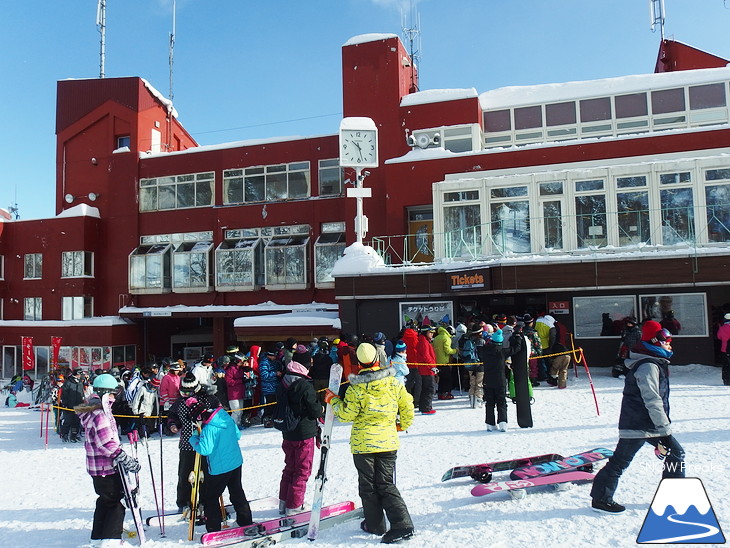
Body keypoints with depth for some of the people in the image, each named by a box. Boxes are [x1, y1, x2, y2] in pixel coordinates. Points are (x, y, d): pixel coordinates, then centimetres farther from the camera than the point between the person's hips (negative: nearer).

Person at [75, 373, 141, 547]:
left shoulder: (92, 411, 11)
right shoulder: (99, 414, -23)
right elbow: (107, 444, -27)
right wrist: (127, 460, -24)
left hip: (97, 467, 10)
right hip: (106, 467, -10)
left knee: (105, 500, 22)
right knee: (116, 502, -1)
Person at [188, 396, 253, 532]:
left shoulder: (209, 429, -25)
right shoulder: (227, 418, -2)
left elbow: (204, 449, -26)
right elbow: (237, 435, 10)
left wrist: (194, 439, -12)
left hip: (219, 469, -8)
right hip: (236, 463, 8)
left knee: (209, 498, 8)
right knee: (237, 493, 21)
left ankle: (214, 529, 11)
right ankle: (246, 522, 31)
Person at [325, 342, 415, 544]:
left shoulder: (356, 387, -11)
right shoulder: (393, 382, -2)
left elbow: (347, 414, -9)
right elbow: (407, 405, 4)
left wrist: (333, 400, 7)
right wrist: (402, 425, 21)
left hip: (363, 442, -3)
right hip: (388, 441, 3)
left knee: (368, 486, 13)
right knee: (386, 485, 10)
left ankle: (375, 524, 21)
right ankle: (402, 525, -1)